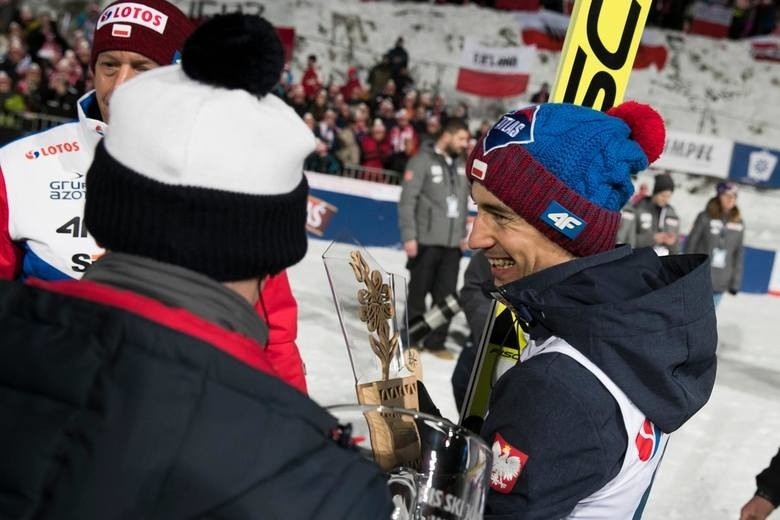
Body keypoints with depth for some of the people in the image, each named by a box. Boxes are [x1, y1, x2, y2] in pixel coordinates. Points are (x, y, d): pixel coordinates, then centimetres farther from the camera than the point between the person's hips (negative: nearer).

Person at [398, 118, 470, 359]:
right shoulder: (422, 161, -6)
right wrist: (409, 236, -14)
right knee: (418, 293, 4)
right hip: (426, 241, -5)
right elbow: (407, 201, -10)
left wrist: (463, 234, 11)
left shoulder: (461, 166, 13)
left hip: (452, 243, 5)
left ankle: (436, 341, 14)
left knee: (446, 296, 4)